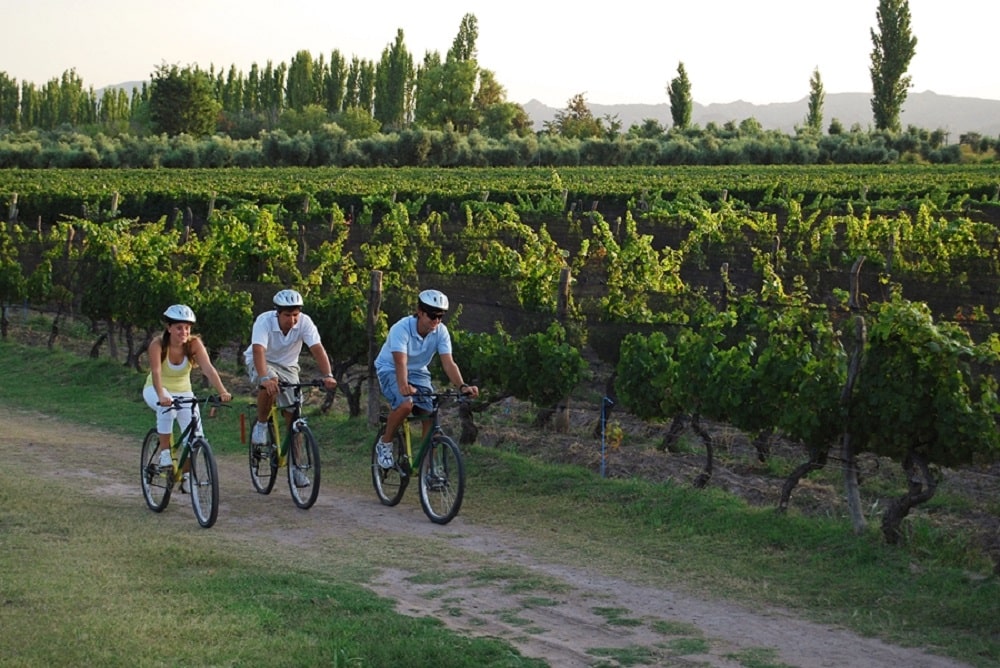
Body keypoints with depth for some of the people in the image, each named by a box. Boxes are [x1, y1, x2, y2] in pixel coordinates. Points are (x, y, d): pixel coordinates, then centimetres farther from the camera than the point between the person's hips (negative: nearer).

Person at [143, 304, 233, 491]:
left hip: (183, 392, 3)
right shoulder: (158, 345, -24)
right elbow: (156, 372, -37)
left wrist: (222, 391, -45)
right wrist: (161, 396, -55)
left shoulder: (194, 344, -19)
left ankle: (186, 475, 12)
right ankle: (164, 453, -21)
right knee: (167, 407, -38)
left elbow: (208, 369, -30)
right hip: (156, 391, -3)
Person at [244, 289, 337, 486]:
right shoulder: (264, 321, -29)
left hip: (287, 366, 3)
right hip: (261, 363, -3)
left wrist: (328, 375, -47)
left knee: (293, 416, -5)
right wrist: (265, 377, -58)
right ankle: (261, 425, -14)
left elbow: (317, 349, -31)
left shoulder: (304, 322, -22)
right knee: (269, 384, -39)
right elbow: (258, 351, -41)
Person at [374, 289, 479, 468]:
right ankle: (384, 445, -9)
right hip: (390, 370, -5)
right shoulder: (401, 328, -29)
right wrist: (404, 386, -58)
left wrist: (463, 386, -39)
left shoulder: (441, 331, -15)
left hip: (418, 372, 5)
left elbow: (448, 362, -22)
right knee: (405, 404, -33)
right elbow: (400, 362, -39)